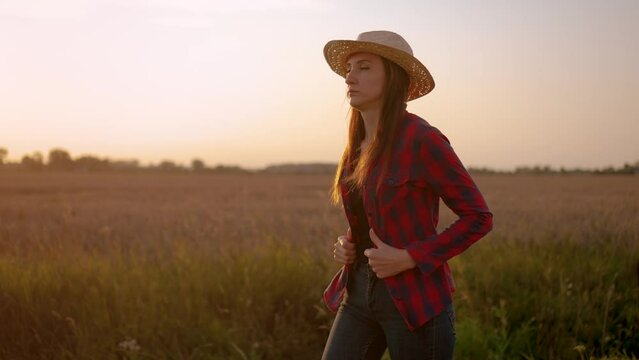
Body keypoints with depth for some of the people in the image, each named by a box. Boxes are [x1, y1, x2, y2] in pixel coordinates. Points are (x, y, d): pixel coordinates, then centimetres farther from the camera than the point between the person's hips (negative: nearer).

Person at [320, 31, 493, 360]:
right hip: (360, 294, 7)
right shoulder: (360, 142, 8)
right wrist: (346, 244, 4)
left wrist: (408, 258, -18)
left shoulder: (422, 139, -14)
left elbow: (478, 217, -12)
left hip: (415, 301, -7)